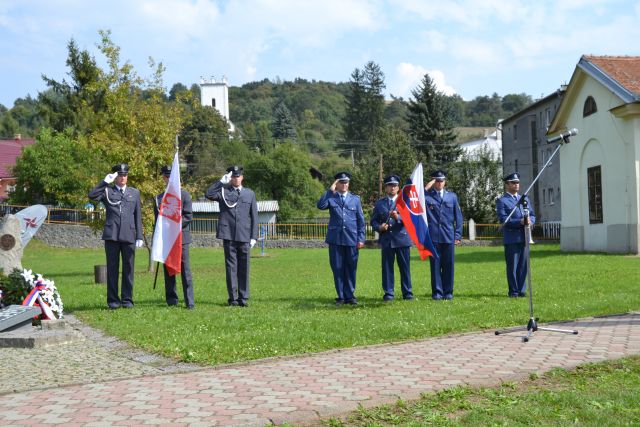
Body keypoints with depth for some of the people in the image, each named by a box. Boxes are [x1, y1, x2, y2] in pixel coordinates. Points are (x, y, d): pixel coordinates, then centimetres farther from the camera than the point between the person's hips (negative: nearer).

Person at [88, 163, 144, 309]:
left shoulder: (134, 193, 16)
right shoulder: (107, 191, 9)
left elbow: (138, 216, 14)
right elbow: (92, 195, -10)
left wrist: (139, 236, 7)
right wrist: (105, 181, -10)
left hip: (129, 236, 2)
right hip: (111, 235, -1)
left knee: (128, 268, 3)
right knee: (112, 268, 2)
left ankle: (127, 299, 10)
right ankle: (113, 300, 8)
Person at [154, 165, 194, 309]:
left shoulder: (184, 194, 3)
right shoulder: (159, 198, 12)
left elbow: (188, 216, -3)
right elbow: (157, 219, 15)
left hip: (181, 237, -3)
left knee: (185, 270, -5)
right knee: (168, 270, 6)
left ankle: (190, 302, -4)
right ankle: (172, 300, 13)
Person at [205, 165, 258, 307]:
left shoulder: (250, 194, 15)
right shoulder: (223, 191, 10)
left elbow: (254, 216, 12)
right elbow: (209, 194, -10)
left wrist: (254, 236, 4)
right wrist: (222, 181, -11)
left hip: (244, 236, 1)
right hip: (228, 235, -1)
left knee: (244, 267, 2)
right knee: (231, 266, -1)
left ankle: (243, 298, 8)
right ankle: (233, 298, 4)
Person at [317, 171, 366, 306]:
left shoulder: (355, 199, 12)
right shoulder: (330, 198, 7)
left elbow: (361, 220, 10)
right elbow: (320, 205, -14)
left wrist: (361, 239, 2)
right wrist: (330, 190, -10)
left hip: (351, 239, 1)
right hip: (335, 239, -1)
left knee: (351, 268, 3)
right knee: (337, 268, 2)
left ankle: (350, 296, 13)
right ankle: (341, 296, 11)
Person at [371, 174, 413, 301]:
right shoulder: (379, 203, 13)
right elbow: (373, 221, 12)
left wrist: (398, 217, -21)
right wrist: (379, 227, -9)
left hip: (402, 238, -1)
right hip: (386, 240, 1)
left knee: (405, 267, 3)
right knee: (387, 267, 1)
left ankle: (407, 293, 10)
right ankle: (388, 293, 7)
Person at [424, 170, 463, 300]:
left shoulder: (452, 196, 13)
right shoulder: (427, 196, 6)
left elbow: (458, 217, 12)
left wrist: (458, 235, 5)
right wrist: (427, 187, -8)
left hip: (448, 237, 2)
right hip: (433, 237, -2)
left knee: (448, 265, 3)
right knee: (435, 265, 1)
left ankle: (448, 292, 12)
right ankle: (437, 292, 8)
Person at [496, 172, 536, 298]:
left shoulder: (525, 199, 19)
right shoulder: (501, 201, 0)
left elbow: (532, 215, 16)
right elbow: (503, 219, -10)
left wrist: (530, 221, -8)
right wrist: (520, 222, -20)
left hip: (524, 237, 5)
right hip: (511, 239, -5)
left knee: (523, 265, 7)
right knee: (512, 266, 0)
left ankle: (521, 290, 15)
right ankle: (513, 291, 7)